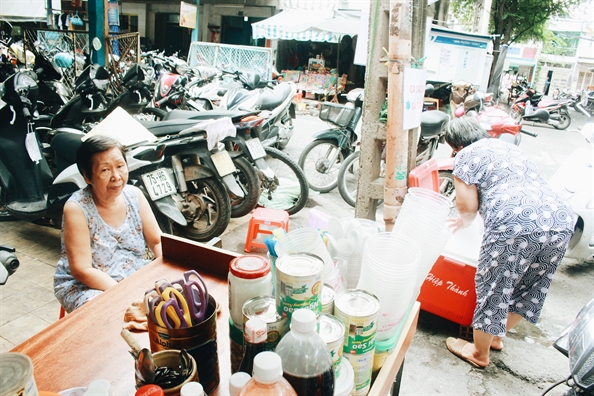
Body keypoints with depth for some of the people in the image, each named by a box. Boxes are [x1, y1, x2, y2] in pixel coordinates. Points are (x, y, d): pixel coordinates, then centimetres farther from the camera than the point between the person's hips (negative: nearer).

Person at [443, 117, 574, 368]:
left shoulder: (465, 156, 7)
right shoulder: (509, 147, 30)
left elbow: (467, 205, 2)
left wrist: (466, 220, 26)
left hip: (516, 227, -8)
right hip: (562, 222, 8)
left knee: (493, 290, 11)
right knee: (530, 289, 23)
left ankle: (479, 353, 29)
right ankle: (495, 336, 43)